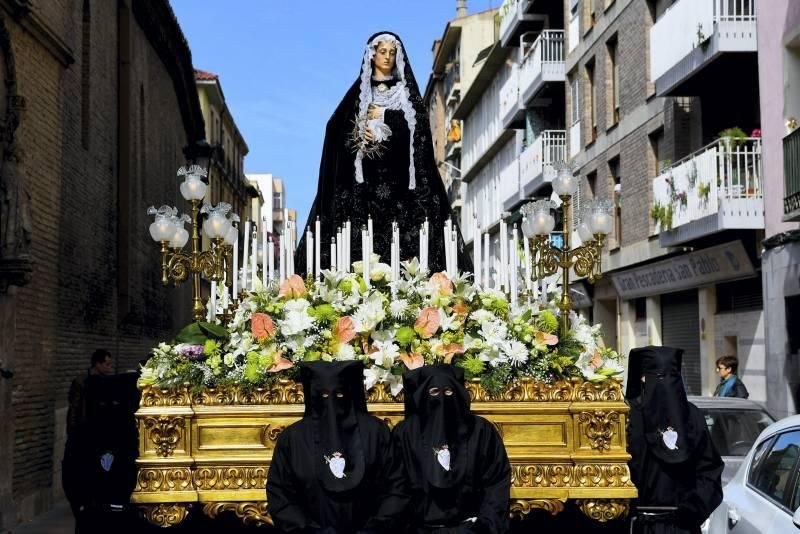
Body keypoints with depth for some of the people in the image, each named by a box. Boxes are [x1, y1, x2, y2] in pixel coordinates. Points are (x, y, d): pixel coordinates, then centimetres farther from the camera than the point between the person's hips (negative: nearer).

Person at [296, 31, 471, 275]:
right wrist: (360, 133, -11)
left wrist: (384, 116, -2)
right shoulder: (359, 91, 16)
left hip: (398, 172, 0)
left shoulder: (407, 90, 16)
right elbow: (338, 127, 7)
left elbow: (420, 125, 1)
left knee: (400, 228, -11)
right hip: (366, 174, 0)